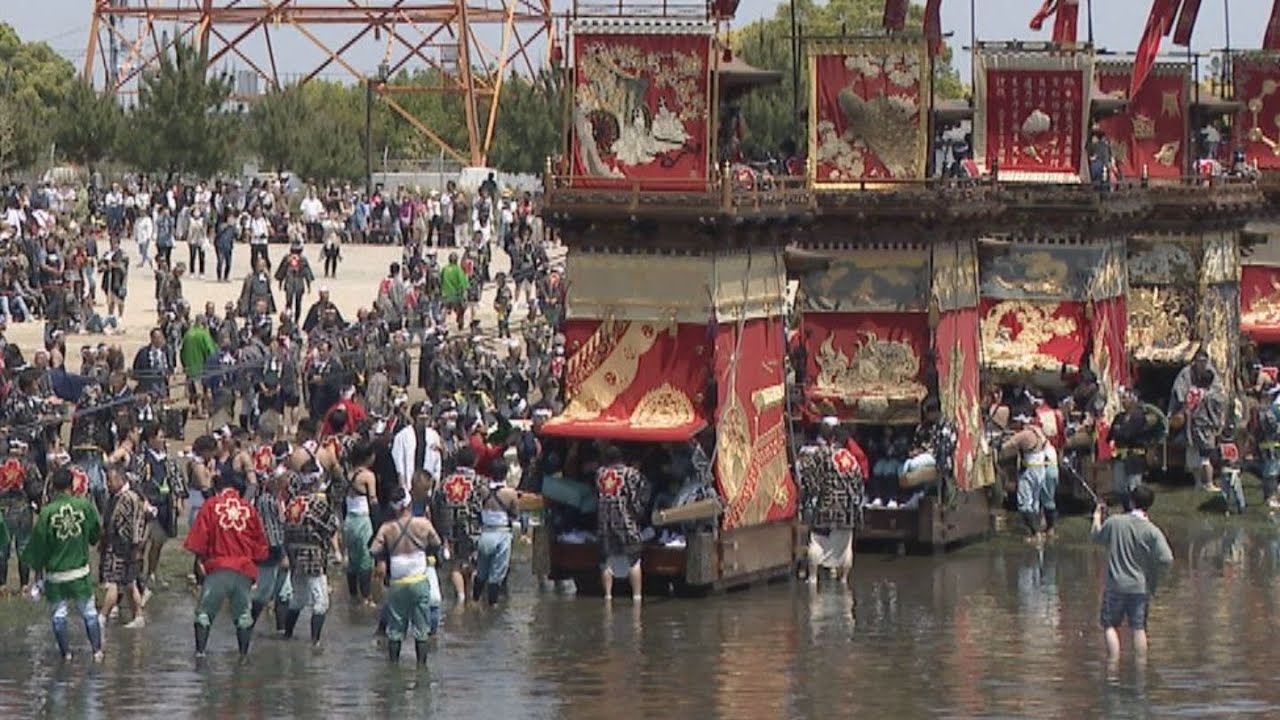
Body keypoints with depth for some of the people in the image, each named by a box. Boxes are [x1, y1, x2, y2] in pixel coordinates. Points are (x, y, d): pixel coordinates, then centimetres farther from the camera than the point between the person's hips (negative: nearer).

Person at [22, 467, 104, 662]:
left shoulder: (47, 512, -15)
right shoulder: (85, 506, -11)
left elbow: (38, 544, -7)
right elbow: (96, 533, 4)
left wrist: (38, 566, 10)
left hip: (55, 573, -1)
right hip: (81, 570, 1)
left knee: (58, 614, 12)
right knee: (89, 611, 12)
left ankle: (66, 653, 15)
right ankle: (97, 650, 10)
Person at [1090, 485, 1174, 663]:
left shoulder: (1114, 522, -6)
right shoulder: (1152, 531, -10)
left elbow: (1095, 536, 14)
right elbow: (1166, 560, -18)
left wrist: (1097, 517, 32)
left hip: (1115, 585, 0)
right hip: (1140, 587, 0)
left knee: (1110, 625, 9)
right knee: (1139, 628, 7)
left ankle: (1114, 661, -2)